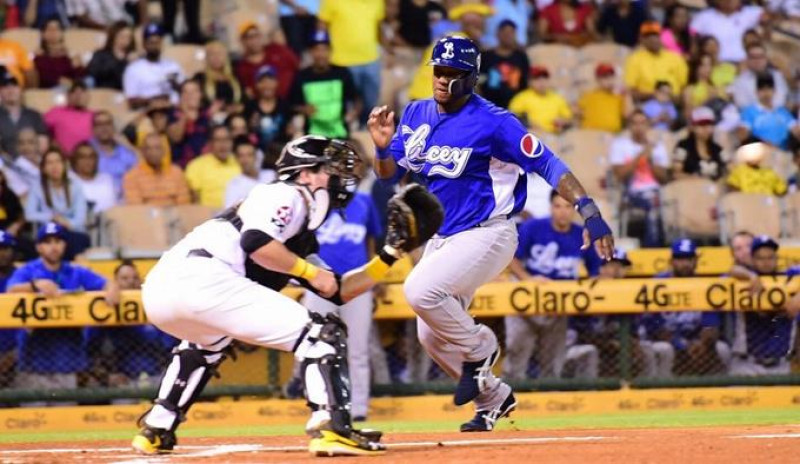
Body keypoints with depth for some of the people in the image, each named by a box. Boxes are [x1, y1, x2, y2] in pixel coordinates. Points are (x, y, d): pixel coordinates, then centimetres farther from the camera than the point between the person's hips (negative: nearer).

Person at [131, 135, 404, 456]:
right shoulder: (286, 196, 7)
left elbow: (338, 292, 32)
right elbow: (255, 242, -12)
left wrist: (388, 256, 29)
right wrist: (310, 271, -2)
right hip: (202, 277, -10)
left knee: (210, 341, 43)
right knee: (322, 333, -8)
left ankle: (156, 431, 36)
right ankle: (330, 428, -25)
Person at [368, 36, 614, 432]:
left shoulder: (492, 122, -16)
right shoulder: (417, 115, 4)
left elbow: (547, 164, -18)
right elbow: (389, 173, 8)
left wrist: (589, 211, -27)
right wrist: (384, 147, -15)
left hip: (486, 234, -8)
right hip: (442, 238, 8)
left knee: (419, 290, -28)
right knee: (431, 336, 8)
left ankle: (479, 348, -2)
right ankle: (494, 399, 29)